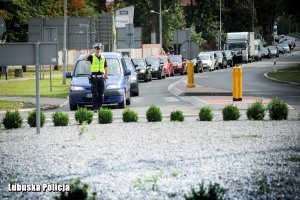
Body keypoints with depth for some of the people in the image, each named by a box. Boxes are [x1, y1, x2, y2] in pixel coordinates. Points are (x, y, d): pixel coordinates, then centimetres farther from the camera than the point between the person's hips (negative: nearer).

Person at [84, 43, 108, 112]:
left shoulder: (103, 58, 12)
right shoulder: (92, 57, 2)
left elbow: (105, 68, 17)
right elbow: (84, 58, -14)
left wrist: (106, 76, 13)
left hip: (101, 77, 3)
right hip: (94, 77, -3)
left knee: (101, 94, 5)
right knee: (94, 94, -3)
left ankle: (100, 106, 13)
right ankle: (95, 108, -3)